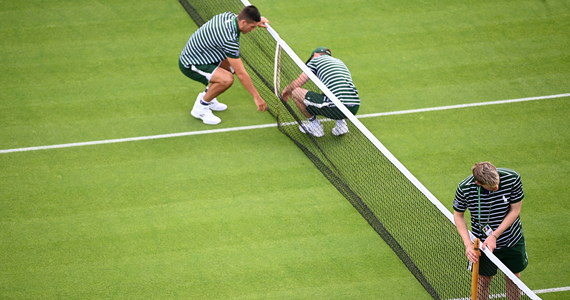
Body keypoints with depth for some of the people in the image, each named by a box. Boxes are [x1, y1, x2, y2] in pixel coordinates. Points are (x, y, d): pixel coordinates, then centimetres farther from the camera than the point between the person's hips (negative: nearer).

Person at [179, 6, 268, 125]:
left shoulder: (229, 16, -7)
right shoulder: (230, 40, -32)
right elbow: (241, 74, -27)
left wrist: (258, 20, 4)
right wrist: (256, 96, -20)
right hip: (190, 65, -10)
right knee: (227, 79, -26)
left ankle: (207, 96, 25)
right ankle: (200, 108, -5)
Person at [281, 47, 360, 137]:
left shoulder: (316, 59, 11)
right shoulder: (339, 61, 30)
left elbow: (296, 84, 10)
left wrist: (286, 90, 33)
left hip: (335, 108, -7)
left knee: (295, 92, 8)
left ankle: (314, 124, 18)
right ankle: (341, 123, 21)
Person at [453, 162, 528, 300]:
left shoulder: (513, 178, -26)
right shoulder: (464, 189, -26)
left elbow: (515, 211, -14)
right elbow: (458, 215, -8)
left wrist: (494, 236, -20)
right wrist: (468, 244, -18)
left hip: (512, 241, 1)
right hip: (483, 243, -1)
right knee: (484, 279, 12)